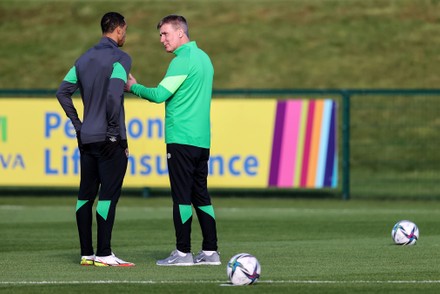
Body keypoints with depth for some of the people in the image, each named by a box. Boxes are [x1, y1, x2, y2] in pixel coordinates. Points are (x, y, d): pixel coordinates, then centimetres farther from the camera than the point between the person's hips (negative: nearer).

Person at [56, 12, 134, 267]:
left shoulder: (85, 59, 13)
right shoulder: (120, 58, -9)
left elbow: (63, 92, 13)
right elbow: (114, 95, -21)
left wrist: (78, 124, 15)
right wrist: (115, 131, -14)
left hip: (87, 138, 7)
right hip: (110, 140, -7)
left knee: (85, 195, 8)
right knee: (108, 195, -6)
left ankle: (86, 253, 11)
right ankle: (103, 254, -9)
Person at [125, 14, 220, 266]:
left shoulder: (183, 60, -13)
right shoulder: (203, 58, 16)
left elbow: (159, 95, -17)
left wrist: (134, 87, -2)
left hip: (181, 139, -9)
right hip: (202, 139, 9)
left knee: (182, 197, -6)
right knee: (201, 196, 10)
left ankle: (183, 252, -6)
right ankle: (210, 251, 9)